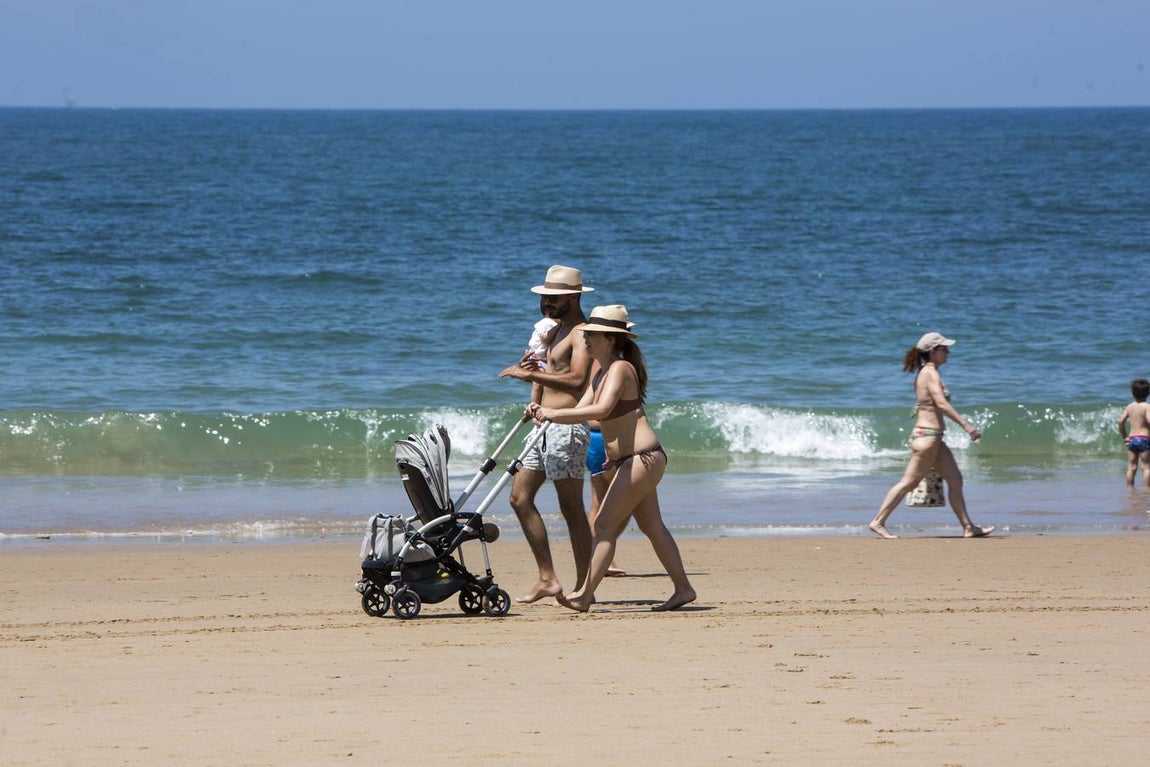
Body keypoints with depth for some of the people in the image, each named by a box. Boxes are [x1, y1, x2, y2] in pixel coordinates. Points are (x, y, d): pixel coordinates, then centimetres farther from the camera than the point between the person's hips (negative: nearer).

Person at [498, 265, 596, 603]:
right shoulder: (558, 330, 20)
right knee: (520, 497, 9)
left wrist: (530, 373, -24)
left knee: (571, 507, -7)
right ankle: (548, 579, 11)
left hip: (567, 428, -10)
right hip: (545, 426, 10)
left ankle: (583, 586, -4)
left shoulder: (582, 333, -11)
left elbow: (577, 380, -25)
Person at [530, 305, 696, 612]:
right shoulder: (602, 374, 15)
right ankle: (683, 588, 22)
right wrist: (544, 412, -6)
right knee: (652, 527, 15)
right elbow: (581, 412, 11)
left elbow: (601, 409, -31)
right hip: (623, 461, 10)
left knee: (604, 525, -10)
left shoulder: (620, 369, -15)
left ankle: (585, 595, -10)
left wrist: (554, 413, -32)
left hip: (642, 458, -10)